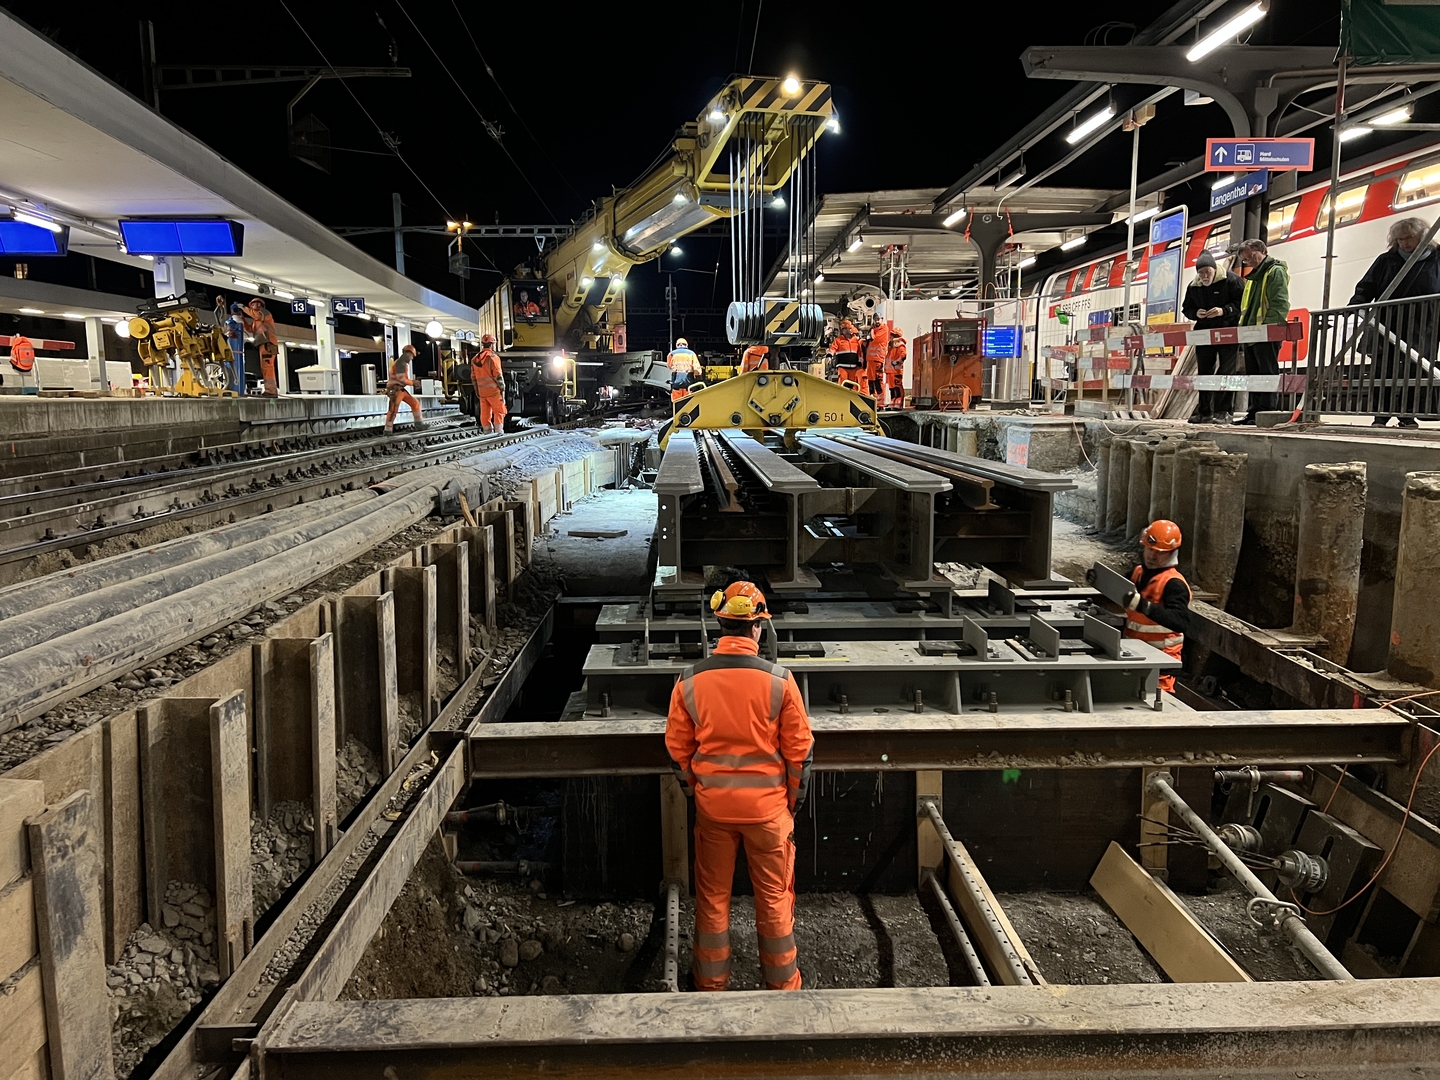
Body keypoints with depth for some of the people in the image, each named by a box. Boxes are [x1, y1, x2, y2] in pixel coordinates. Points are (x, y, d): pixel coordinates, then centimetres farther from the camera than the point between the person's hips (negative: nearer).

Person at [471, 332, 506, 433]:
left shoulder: (475, 359, 12)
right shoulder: (493, 357, -8)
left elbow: (473, 378, 14)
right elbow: (498, 376, -12)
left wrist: (477, 392, 19)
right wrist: (502, 390, -5)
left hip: (482, 392, 6)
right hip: (493, 391, -6)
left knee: (485, 415, 7)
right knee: (499, 412, 0)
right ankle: (498, 432, -7)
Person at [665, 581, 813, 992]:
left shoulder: (690, 681, -9)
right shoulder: (779, 680, -14)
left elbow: (677, 748, 0)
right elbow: (799, 749, -8)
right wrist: (794, 797, 8)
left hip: (712, 806, 2)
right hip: (767, 805, -1)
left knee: (712, 896, 17)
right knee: (774, 896, 15)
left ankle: (711, 981, 31)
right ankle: (782, 981, 29)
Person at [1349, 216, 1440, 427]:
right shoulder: (1386, 261, 9)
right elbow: (1365, 289, 7)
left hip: (1421, 332, -1)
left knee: (1413, 374, -1)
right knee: (1383, 374, -1)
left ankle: (1407, 416, 6)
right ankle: (1381, 415, 3)